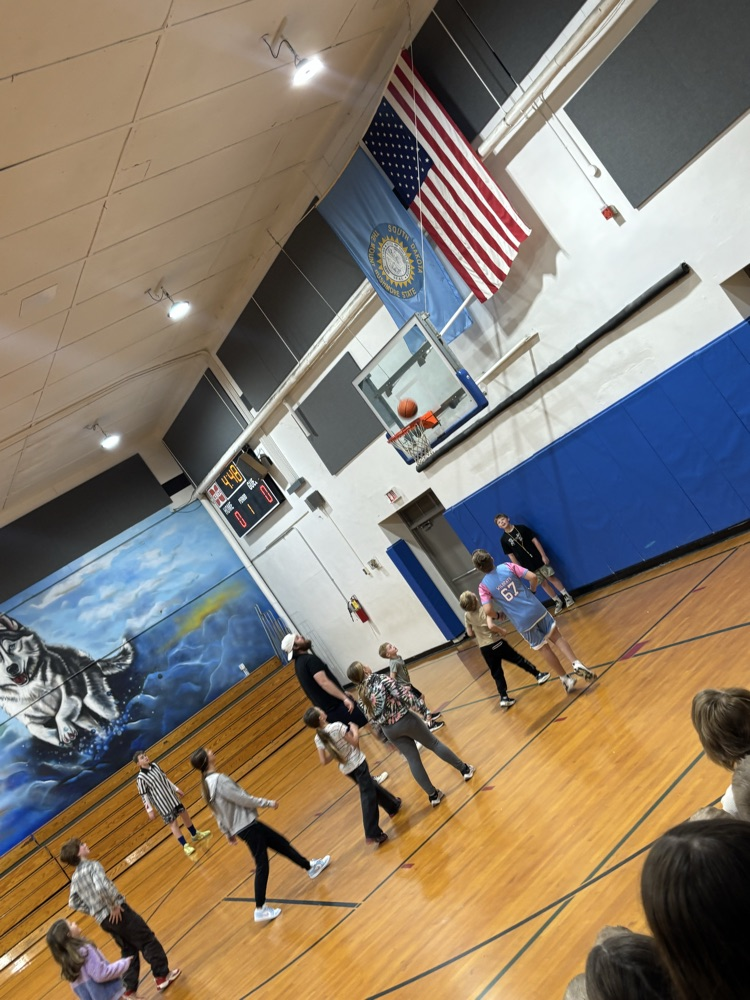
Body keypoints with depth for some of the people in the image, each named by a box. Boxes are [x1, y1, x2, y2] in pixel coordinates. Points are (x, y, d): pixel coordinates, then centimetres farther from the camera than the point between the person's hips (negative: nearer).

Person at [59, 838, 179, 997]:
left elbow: (74, 903, 14)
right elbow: (101, 887, -32)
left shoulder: (75, 878, 9)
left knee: (128, 950, 21)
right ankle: (162, 975, 11)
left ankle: (129, 988, 18)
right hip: (118, 913, -8)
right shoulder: (92, 866, -16)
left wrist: (93, 910, 16)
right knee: (148, 941, 7)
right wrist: (114, 905, -19)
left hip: (103, 921, 8)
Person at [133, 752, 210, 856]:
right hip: (161, 802, -7)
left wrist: (176, 789, 16)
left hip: (171, 795, 7)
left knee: (184, 813, 16)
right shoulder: (140, 778, -20)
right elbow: (144, 795, -14)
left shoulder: (154, 765, 0)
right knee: (172, 822, -1)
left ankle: (195, 834, 36)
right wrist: (149, 810, -13)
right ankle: (185, 846, 12)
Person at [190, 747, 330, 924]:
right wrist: (268, 803, -8)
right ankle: (260, 909, 2)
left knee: (281, 842, 18)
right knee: (262, 865, -4)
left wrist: (227, 832, 24)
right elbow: (243, 799, -20)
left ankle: (310, 867, 32)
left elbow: (218, 812, 15)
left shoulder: (206, 784, 6)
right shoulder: (219, 779, -24)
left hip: (239, 827, 10)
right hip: (247, 826, -10)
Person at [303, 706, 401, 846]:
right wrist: (355, 730, -1)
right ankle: (372, 834, -5)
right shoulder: (337, 726, -22)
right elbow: (355, 742, -18)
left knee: (370, 786, 25)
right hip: (358, 763, -6)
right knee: (367, 796, -2)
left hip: (345, 769, 6)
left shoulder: (318, 739, -5)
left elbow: (324, 761, -2)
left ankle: (393, 805, 41)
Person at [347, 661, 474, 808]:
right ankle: (464, 769, 28)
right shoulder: (382, 680, -21)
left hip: (389, 730, 4)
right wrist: (422, 708, -12)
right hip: (405, 720, -4)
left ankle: (433, 795, 17)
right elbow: (404, 696, -22)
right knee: (434, 743, 14)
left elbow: (371, 716, 4)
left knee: (412, 759, 14)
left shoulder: (361, 696, -3)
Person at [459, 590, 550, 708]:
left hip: (484, 648, 4)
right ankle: (538, 675, 23)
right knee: (518, 659, 12)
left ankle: (504, 698, 7)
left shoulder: (467, 616, 0)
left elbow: (470, 634, 6)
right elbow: (491, 626, -30)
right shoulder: (485, 610, -15)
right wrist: (501, 630, -13)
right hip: (495, 643, -4)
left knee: (496, 674, 11)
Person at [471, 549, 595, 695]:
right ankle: (577, 664, 0)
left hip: (522, 622, -1)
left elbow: (488, 611, -17)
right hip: (536, 609, 1)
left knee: (544, 649, 13)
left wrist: (495, 616, 7)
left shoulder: (483, 586, -7)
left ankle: (566, 680, 20)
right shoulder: (508, 566, -2)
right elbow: (533, 577, -7)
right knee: (557, 637, 15)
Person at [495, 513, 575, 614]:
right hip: (527, 566, 1)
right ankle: (558, 601, 20)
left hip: (538, 559, -1)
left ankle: (567, 596, 16)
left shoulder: (521, 528, -5)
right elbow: (511, 556, 1)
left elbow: (535, 541, -4)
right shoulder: (504, 539, -3)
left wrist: (543, 555, -9)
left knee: (551, 577, 2)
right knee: (543, 583, 7)